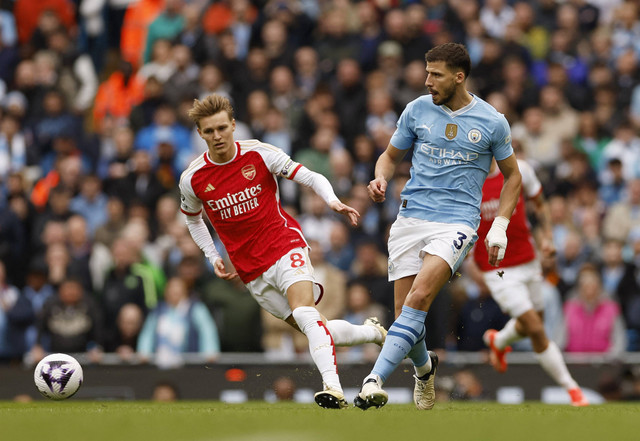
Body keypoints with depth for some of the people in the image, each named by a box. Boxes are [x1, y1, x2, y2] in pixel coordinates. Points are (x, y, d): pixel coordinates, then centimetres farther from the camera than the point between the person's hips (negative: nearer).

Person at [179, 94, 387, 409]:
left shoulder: (259, 154, -8)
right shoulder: (192, 179, -2)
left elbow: (311, 178, -4)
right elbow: (193, 219, 20)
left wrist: (333, 201, -23)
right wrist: (213, 258, 11)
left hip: (285, 246, -3)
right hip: (251, 271, 3)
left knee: (304, 314, -28)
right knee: (317, 331, 3)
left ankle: (333, 388, -39)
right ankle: (373, 332, 29)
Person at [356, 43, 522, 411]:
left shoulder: (492, 122, 2)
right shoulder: (417, 110, 7)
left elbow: (512, 175, 14)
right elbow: (392, 155, 20)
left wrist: (500, 226, 4)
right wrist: (382, 178, -4)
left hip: (458, 221, -3)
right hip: (412, 217, 3)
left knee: (420, 295, -26)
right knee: (405, 312, -2)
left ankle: (375, 380, -33)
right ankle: (424, 366, 32)